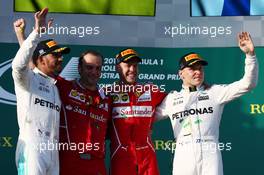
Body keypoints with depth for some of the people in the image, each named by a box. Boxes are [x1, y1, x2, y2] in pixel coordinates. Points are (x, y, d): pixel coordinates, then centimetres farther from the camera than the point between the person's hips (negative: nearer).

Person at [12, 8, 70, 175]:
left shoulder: (56, 87, 25)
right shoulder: (29, 78, 2)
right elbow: (18, 64, -22)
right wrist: (37, 31, -24)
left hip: (53, 150, 8)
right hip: (32, 147, -8)